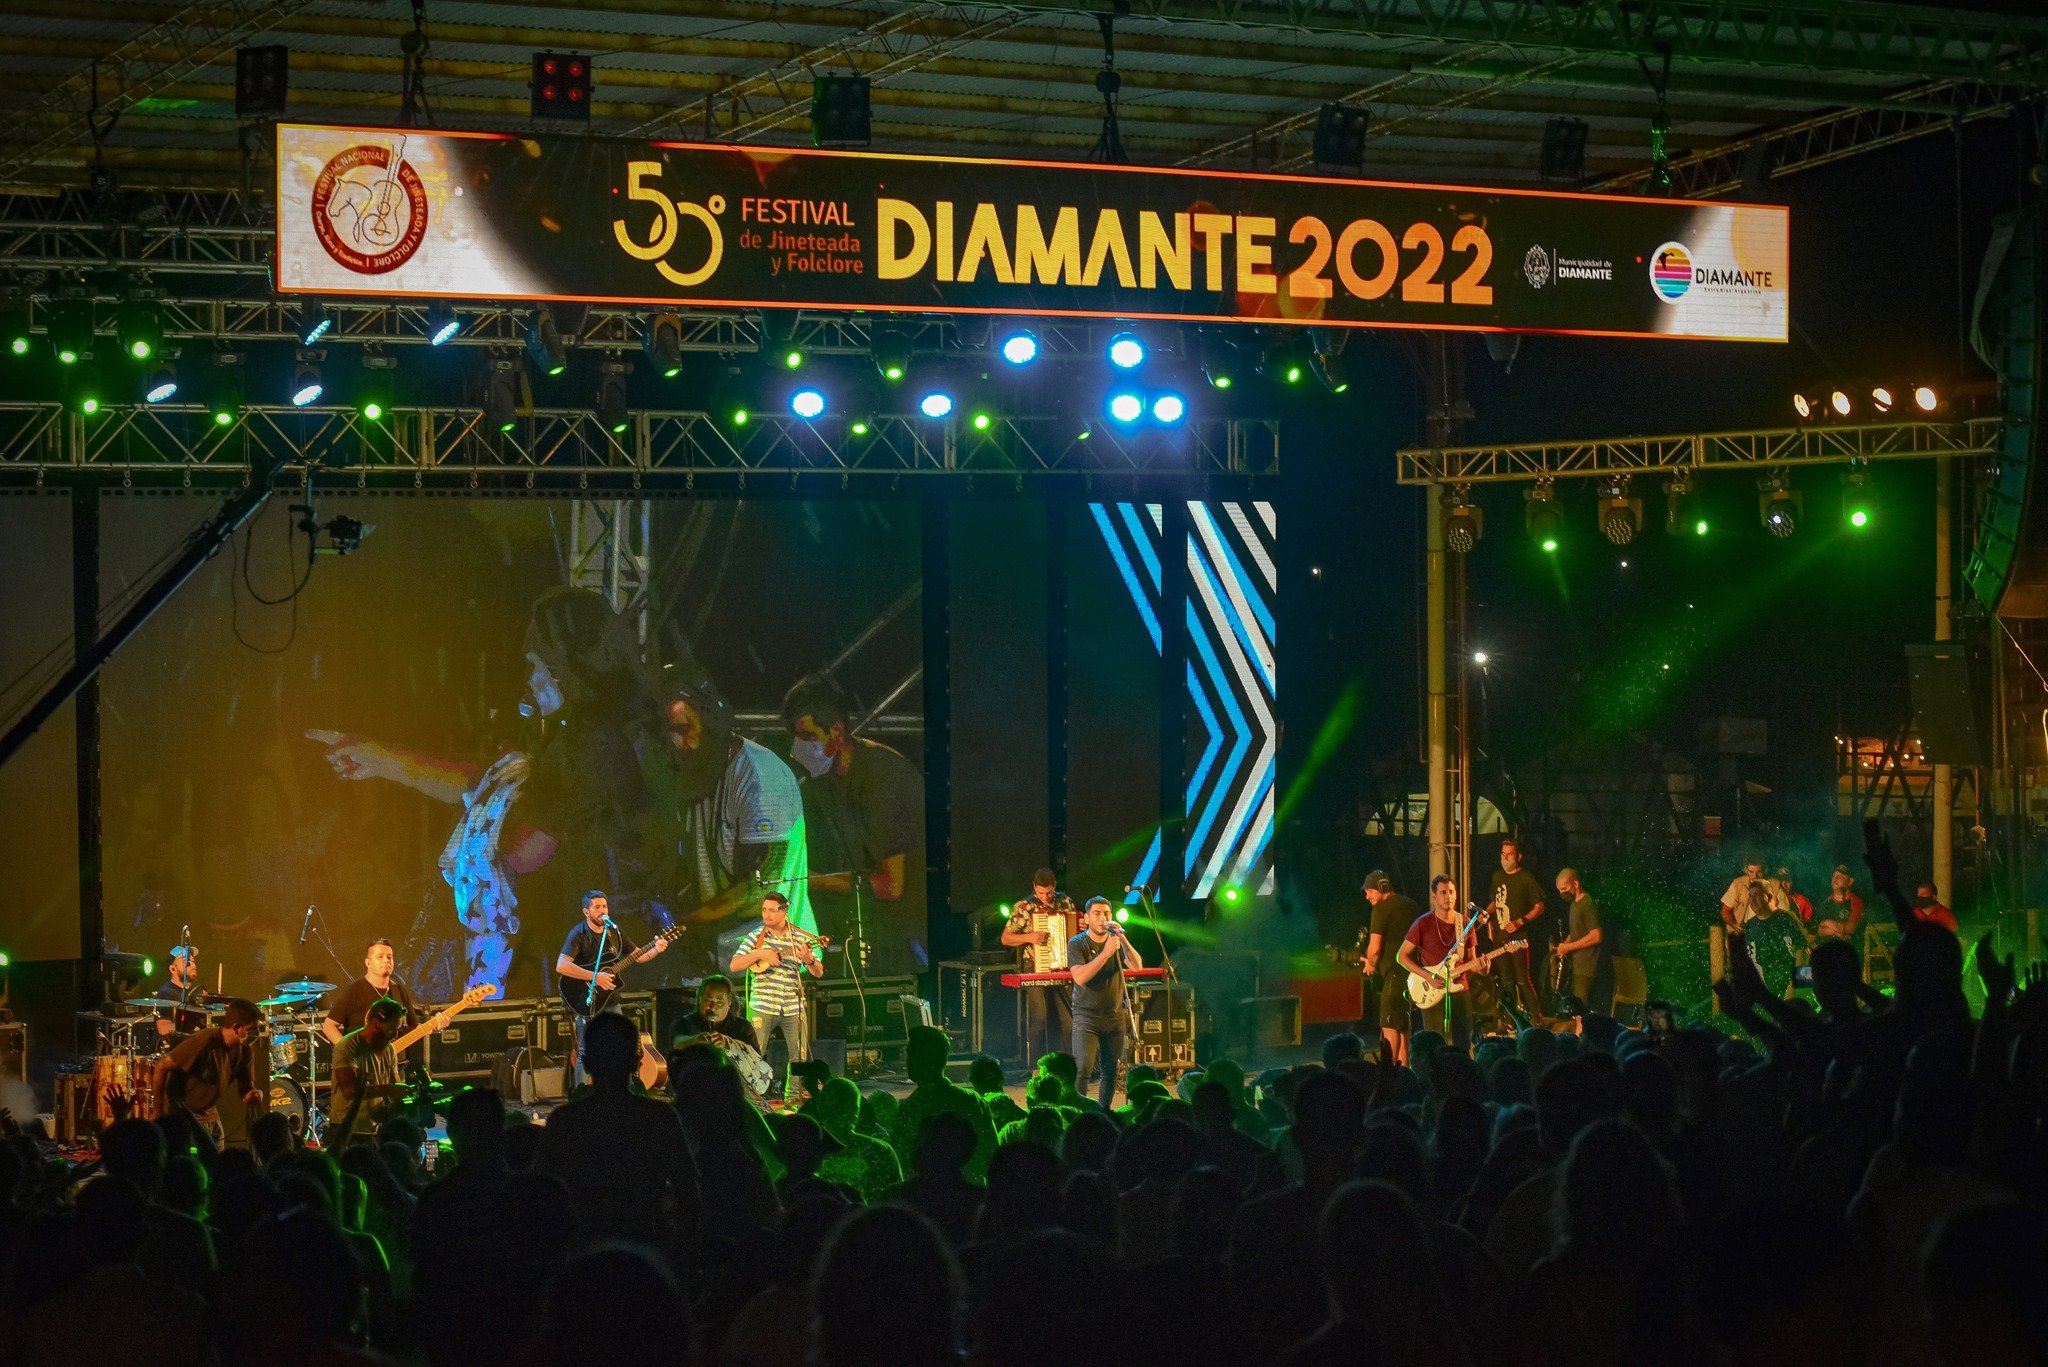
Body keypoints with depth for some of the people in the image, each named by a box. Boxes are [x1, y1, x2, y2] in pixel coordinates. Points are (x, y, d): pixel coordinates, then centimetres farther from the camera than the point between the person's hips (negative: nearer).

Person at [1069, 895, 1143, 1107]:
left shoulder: (1116, 940, 6)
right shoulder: (1077, 944, -6)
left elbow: (1137, 966, -9)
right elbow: (1080, 977, -21)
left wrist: (1123, 939, -20)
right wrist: (1106, 953, -27)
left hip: (1114, 1016, 4)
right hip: (1087, 1016, -4)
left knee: (1111, 1070, 6)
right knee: (1083, 1068, -17)